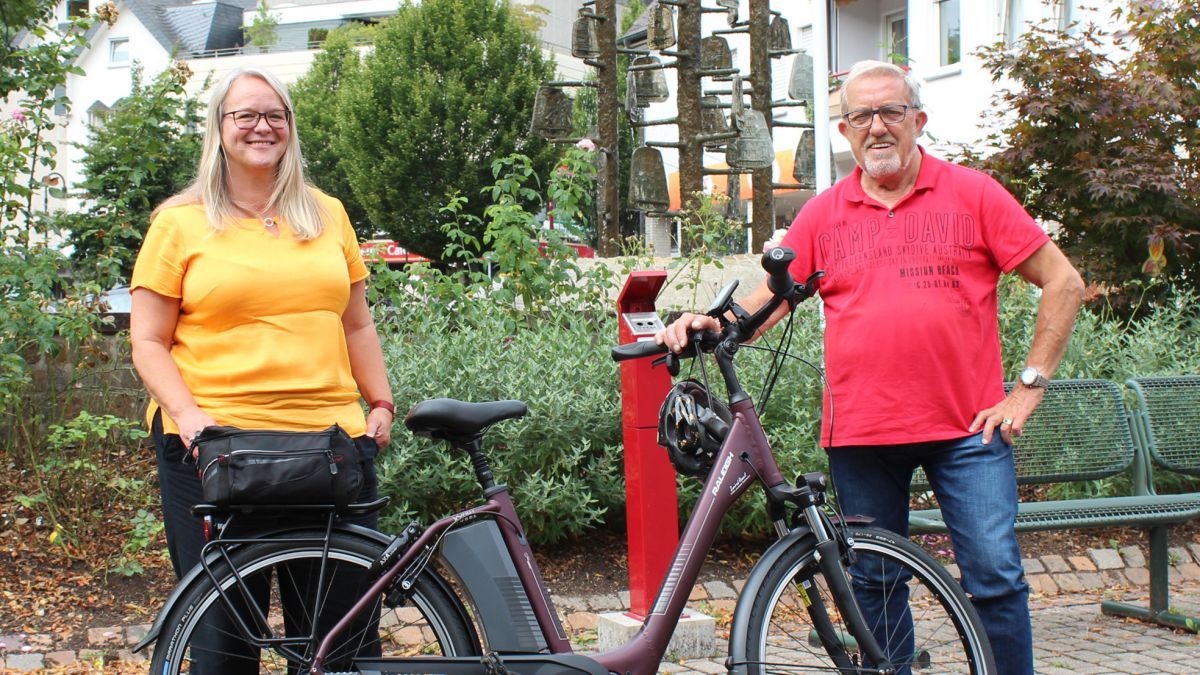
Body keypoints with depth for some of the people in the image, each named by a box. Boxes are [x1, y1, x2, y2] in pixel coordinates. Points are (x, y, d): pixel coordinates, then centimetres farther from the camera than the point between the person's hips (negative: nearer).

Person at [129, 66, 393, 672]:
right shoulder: (180, 223, 4)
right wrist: (187, 413, -13)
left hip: (330, 438, 3)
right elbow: (148, 343, 1)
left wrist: (381, 404, 8)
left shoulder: (327, 214, 15)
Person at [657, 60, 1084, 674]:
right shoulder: (823, 214, 9)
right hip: (860, 434, 2)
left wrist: (1030, 385, -3)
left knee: (995, 577, -7)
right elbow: (765, 303, 9)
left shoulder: (972, 194, 3)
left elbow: (1063, 283, 3)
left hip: (966, 426, -2)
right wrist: (709, 325, -12)